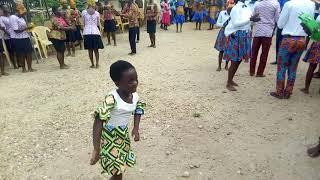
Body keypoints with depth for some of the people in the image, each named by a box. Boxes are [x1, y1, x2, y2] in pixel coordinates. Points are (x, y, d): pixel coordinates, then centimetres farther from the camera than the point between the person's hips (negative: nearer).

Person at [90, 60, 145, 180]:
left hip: (124, 136, 6)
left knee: (121, 168, 21)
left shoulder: (135, 96, -9)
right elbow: (98, 122, -34)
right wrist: (96, 149, -37)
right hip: (110, 138, -6)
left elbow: (138, 110, 11)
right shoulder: (112, 98, -30)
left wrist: (136, 128, 0)